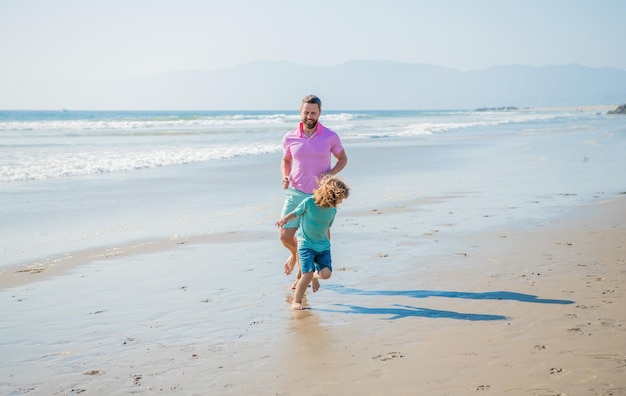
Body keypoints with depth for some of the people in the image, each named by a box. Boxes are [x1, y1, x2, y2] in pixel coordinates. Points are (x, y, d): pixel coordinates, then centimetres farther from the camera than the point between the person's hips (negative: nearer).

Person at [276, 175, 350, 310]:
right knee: (307, 274, -15)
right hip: (306, 244, -4)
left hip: (323, 246, 4)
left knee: (326, 273, -11)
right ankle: (296, 301, 5)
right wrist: (285, 219, -19)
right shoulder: (309, 202, -14)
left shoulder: (332, 210, 0)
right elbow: (295, 214, 0)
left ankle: (315, 276, 28)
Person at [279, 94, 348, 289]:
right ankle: (295, 253, 33)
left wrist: (330, 174, -13)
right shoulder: (290, 138, -4)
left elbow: (342, 159, 6)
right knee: (285, 235, -4)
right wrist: (285, 177, -6)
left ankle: (301, 274, 29)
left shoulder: (330, 137, -8)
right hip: (296, 193, 1)